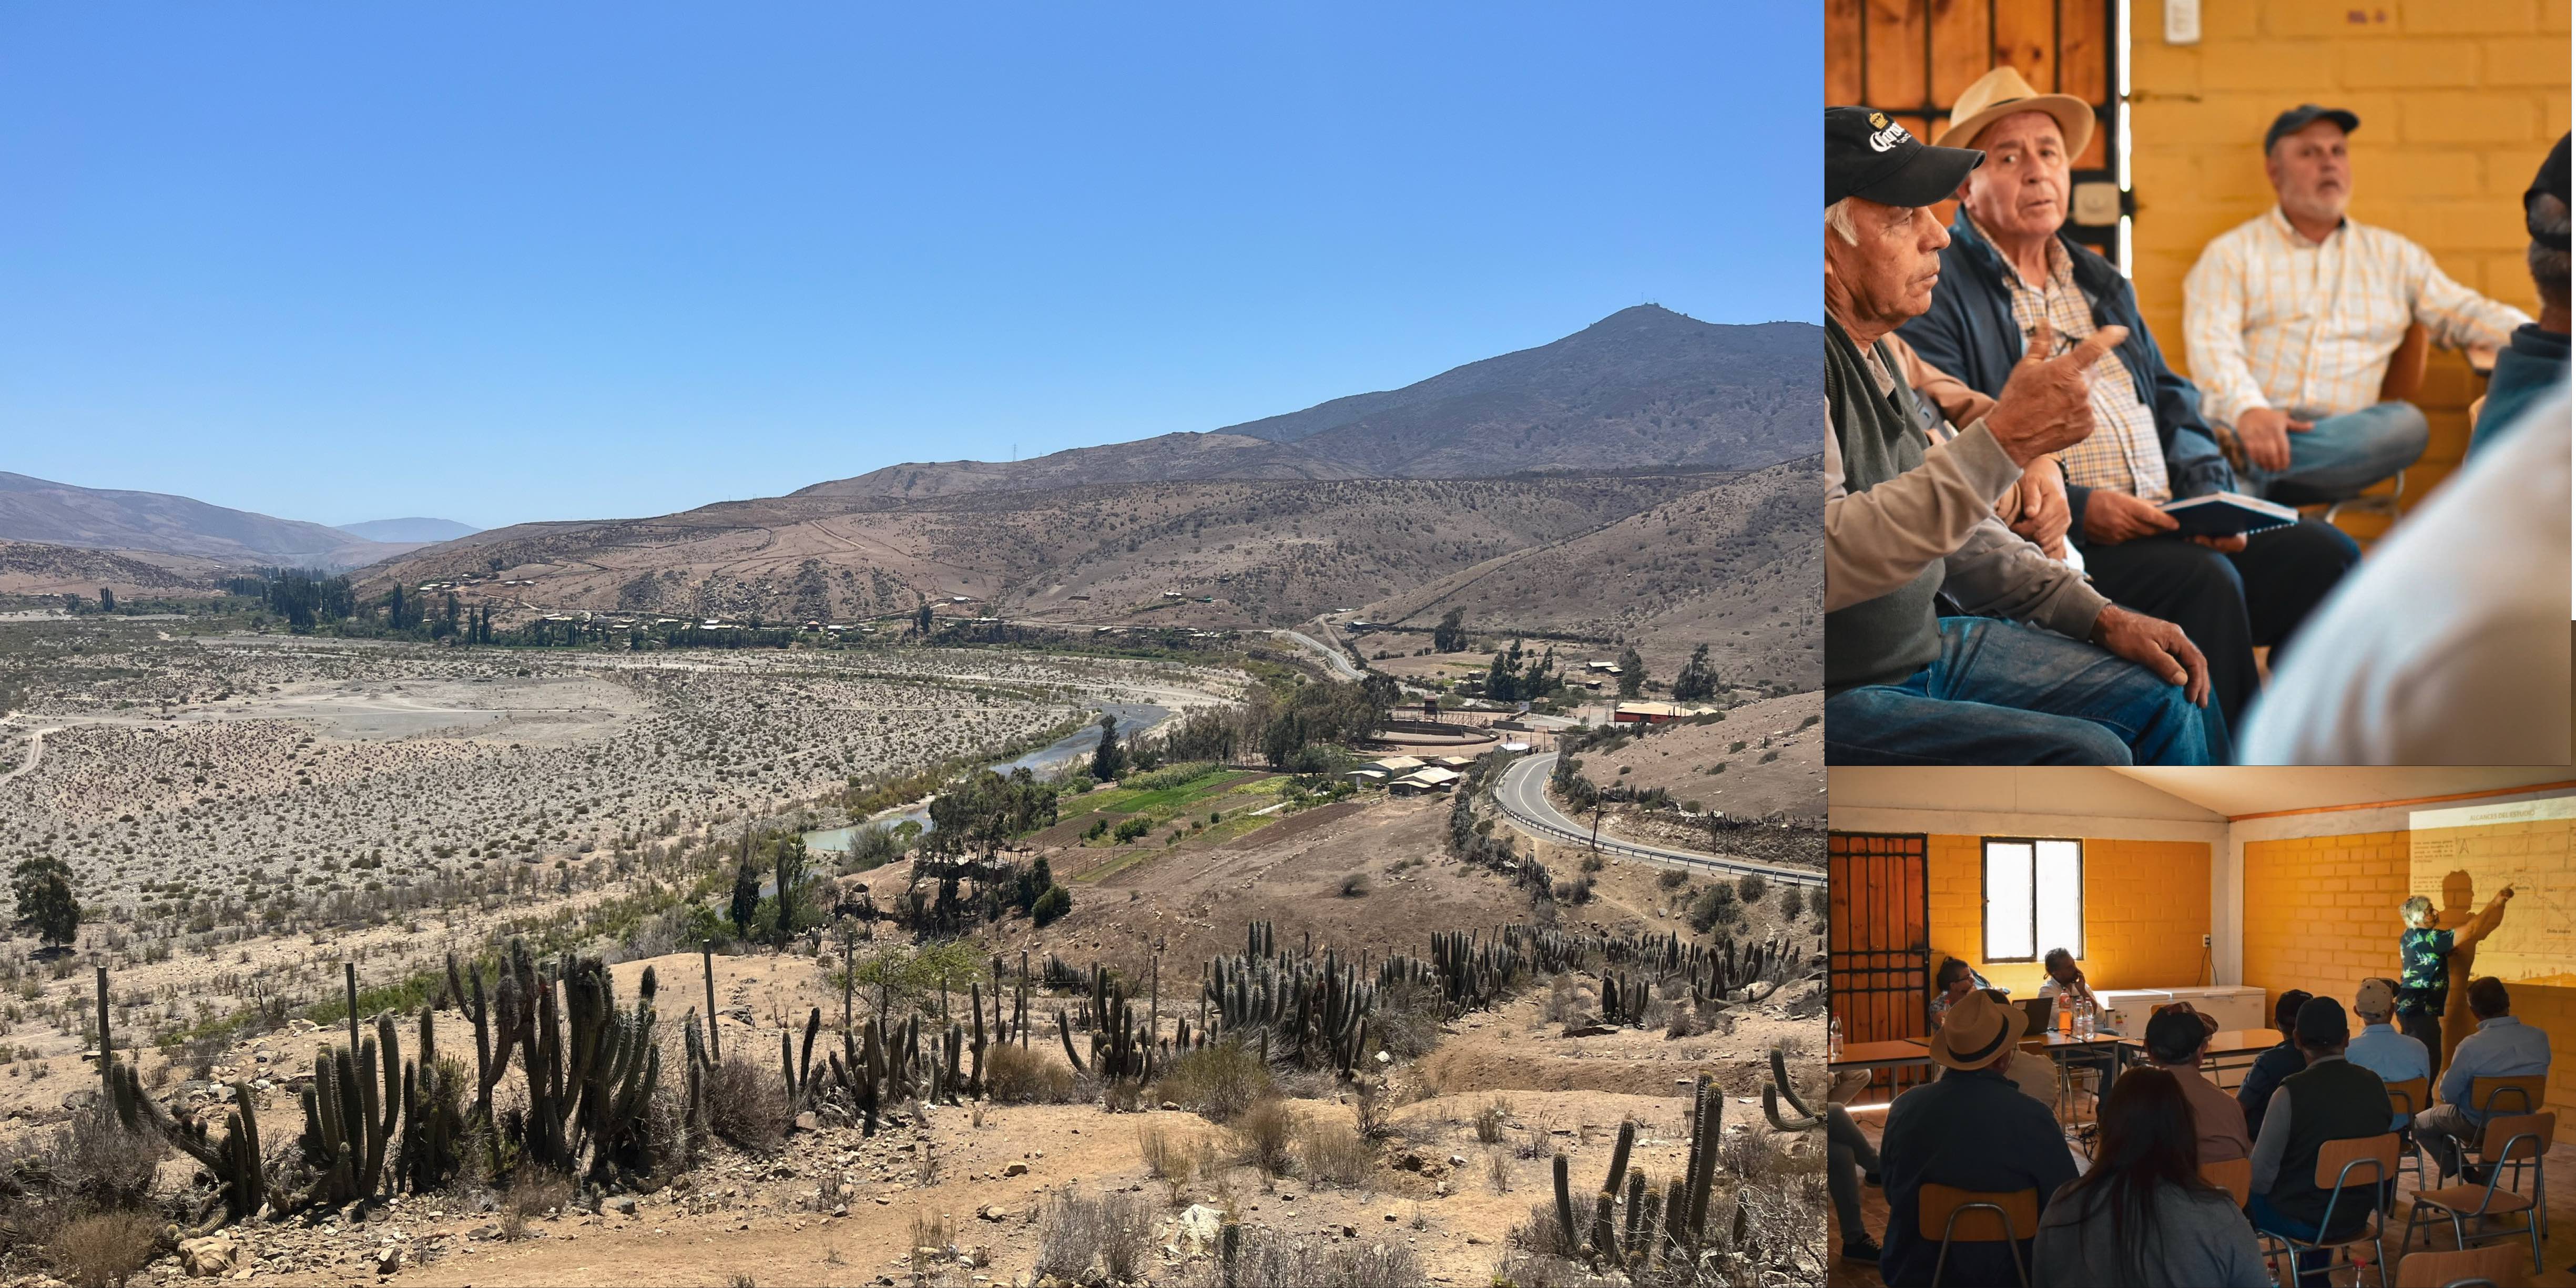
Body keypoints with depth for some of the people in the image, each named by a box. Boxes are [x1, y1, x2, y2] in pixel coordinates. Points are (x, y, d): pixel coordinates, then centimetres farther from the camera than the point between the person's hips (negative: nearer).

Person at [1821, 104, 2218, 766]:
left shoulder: (1872, 350, 12)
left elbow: (1944, 518, 21)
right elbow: (1825, 558, -35)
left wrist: (2097, 615, 14)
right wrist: (2002, 442, -35)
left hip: (1923, 646, 10)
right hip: (1837, 697, -10)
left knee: (2159, 699, 10)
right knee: (2085, 754, -19)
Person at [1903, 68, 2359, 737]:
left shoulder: (2100, 281, 26)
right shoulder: (1939, 292, -1)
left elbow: (2171, 401, 25)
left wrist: (2211, 496, 5)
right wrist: (2076, 507, -20)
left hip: (2170, 528, 8)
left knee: (2322, 551, -11)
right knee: (2204, 579, -30)